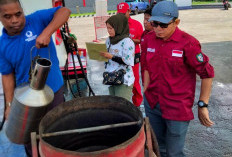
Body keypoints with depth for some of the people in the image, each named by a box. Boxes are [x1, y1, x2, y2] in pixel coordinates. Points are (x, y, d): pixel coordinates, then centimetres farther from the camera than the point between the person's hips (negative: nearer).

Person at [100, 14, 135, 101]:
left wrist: (111, 57, -22)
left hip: (124, 81, -7)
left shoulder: (127, 42, -14)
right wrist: (103, 55, 2)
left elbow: (128, 62, -20)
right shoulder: (109, 40, 9)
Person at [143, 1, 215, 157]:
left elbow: (207, 74, -12)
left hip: (177, 109, -5)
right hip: (152, 104, 6)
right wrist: (146, 93, 11)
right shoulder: (149, 40, 0)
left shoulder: (188, 43, -17)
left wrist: (202, 105, -10)